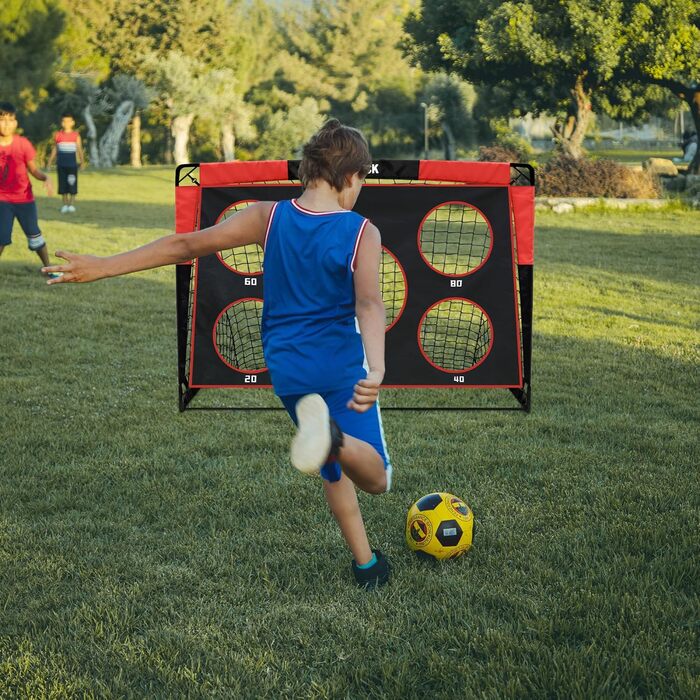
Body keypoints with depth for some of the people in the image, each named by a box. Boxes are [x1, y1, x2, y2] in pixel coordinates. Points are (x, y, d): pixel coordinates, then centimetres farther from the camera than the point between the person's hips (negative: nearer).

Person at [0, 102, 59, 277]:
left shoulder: (23, 143, -8)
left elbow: (33, 169, -2)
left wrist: (46, 179, -20)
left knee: (34, 235, 9)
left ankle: (48, 268, 24)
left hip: (25, 198, 0)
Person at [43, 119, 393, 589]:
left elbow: (185, 245, -4)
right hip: (342, 366, -4)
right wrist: (376, 370, -40)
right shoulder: (361, 233, -9)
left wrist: (104, 266, 1)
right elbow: (369, 303, -26)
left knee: (335, 474, 24)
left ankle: (367, 565, 23)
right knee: (376, 480, -4)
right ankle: (334, 437, -36)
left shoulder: (268, 217, -2)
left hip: (286, 368, 4)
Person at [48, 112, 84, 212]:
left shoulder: (76, 135, 0)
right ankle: (65, 204, 11)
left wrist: (82, 162, -7)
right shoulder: (58, 135, 5)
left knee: (72, 184, -3)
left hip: (72, 164, -2)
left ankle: (71, 204, 6)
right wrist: (50, 162, 10)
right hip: (61, 164, 2)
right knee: (63, 185, 3)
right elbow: (54, 150, 12)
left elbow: (79, 149, 1)